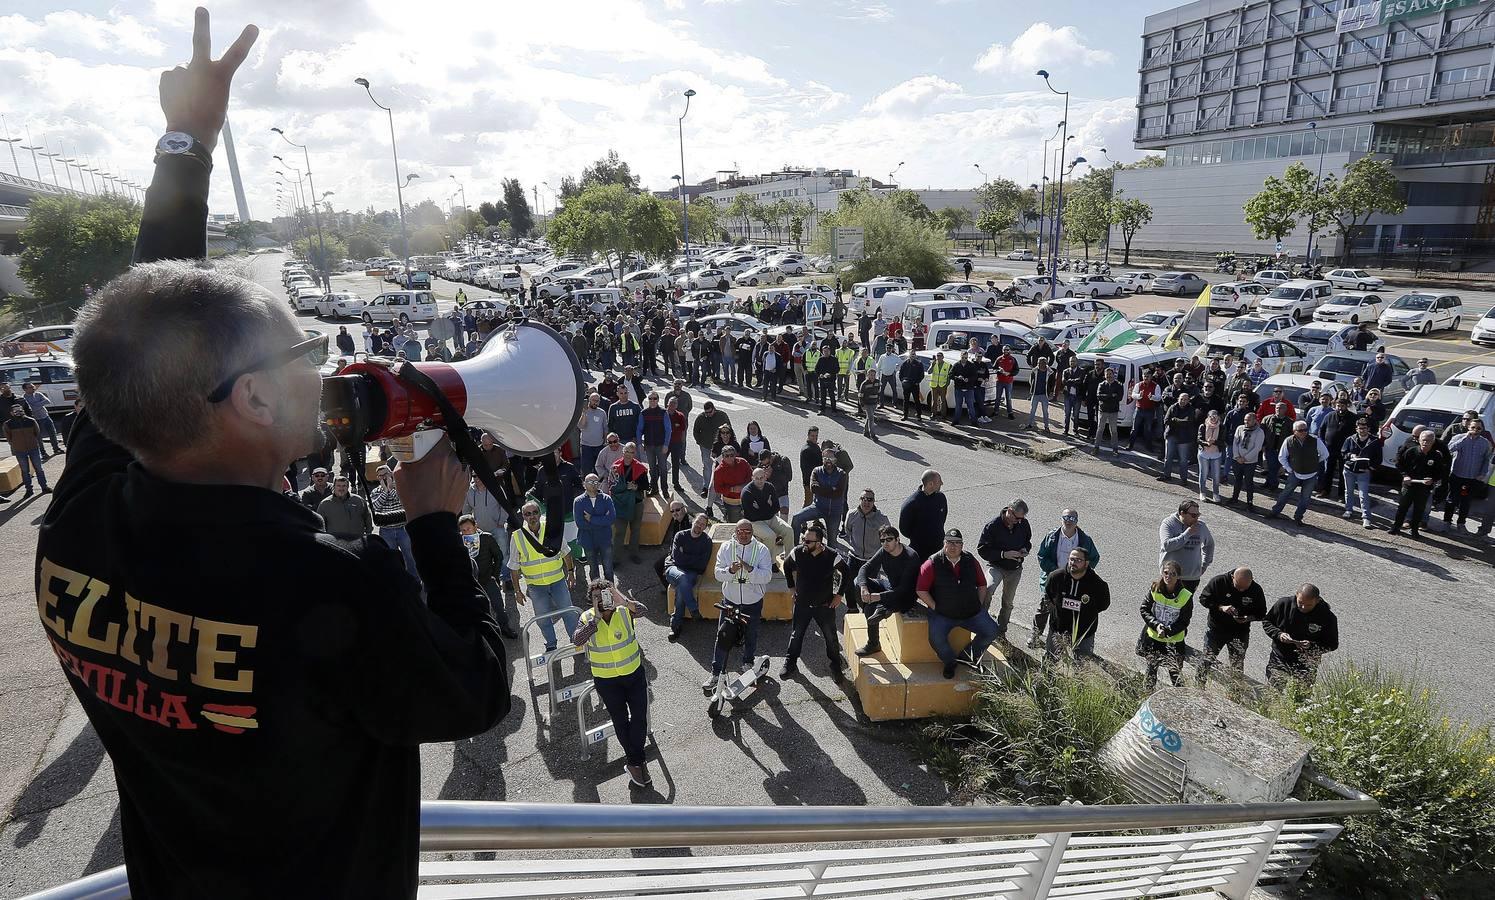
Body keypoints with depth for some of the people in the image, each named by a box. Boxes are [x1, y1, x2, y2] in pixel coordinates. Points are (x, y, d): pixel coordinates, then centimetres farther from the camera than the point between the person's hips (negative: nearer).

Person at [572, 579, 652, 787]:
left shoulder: (624, 611, -12)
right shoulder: (587, 618, -10)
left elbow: (640, 609, -35)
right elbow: (577, 640, -27)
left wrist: (624, 601, -53)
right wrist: (596, 618, -30)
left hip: (635, 673, 0)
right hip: (607, 680, 0)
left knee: (640, 717, 0)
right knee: (620, 722, 8)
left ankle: (635, 762, 21)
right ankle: (635, 761, 27)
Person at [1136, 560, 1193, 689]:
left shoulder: (1186, 596, -15)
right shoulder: (1154, 589, -10)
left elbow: (1184, 622, -11)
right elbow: (1144, 609, -5)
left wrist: (1167, 631, -23)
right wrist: (1156, 625, -19)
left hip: (1174, 641, -2)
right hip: (1152, 638, 2)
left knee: (1175, 674, 5)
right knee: (1151, 670, 19)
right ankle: (1149, 693, 38)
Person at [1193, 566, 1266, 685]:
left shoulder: (1256, 590, -11)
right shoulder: (1219, 581, -17)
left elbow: (1261, 613, 1)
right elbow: (1203, 598, -8)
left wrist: (1249, 618, -20)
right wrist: (1221, 607, -23)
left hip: (1240, 632, 1)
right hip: (1216, 628, -1)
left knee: (1237, 666, 8)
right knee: (1206, 659, 2)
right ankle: (1198, 687, 18)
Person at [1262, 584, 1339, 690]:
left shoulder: (1327, 617, -11)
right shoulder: (1284, 604, -8)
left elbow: (1332, 644, -3)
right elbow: (1266, 622, 5)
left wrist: (1312, 646, -22)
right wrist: (1278, 634, -15)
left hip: (1307, 666, -1)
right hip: (1280, 659, 1)